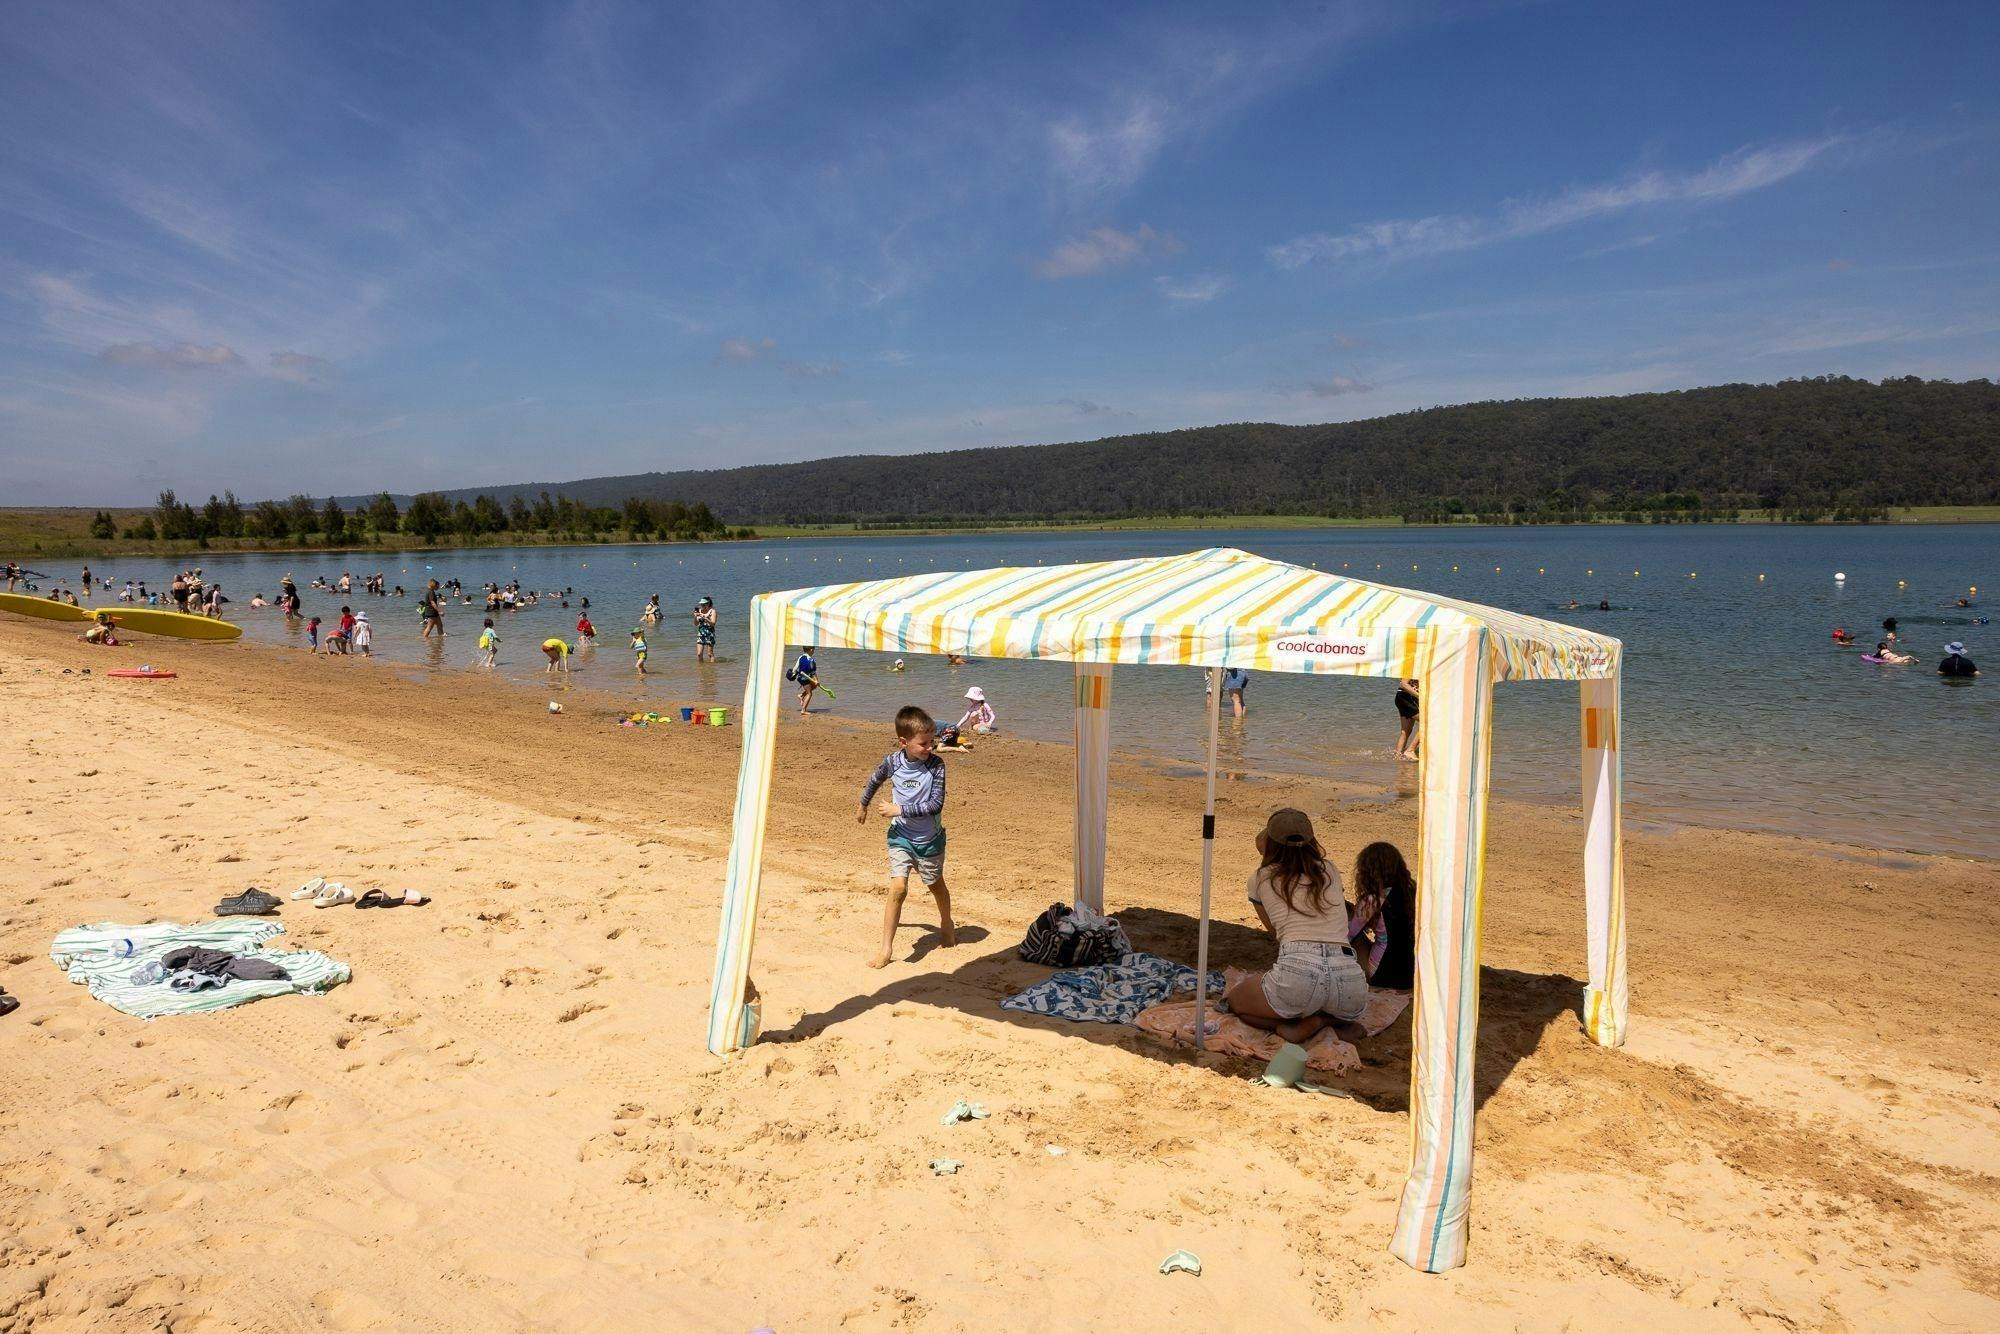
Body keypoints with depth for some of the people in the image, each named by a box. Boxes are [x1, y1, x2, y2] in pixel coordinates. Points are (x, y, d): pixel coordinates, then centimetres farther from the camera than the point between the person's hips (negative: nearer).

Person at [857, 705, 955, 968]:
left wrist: (900, 809, -25)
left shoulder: (936, 765, -20)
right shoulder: (892, 761, -13)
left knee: (935, 885, 19)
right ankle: (886, 949, -3)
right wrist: (862, 808, 24)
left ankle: (946, 924, 48)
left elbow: (936, 804, -25)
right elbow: (873, 782, 9)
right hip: (900, 836, 0)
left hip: (929, 839, 0)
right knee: (898, 887, -12)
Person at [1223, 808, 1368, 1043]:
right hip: (1349, 977, 3)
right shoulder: (1330, 871, 22)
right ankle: (1320, 1019, 6)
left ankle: (1288, 1025, 0)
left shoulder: (1260, 879, 16)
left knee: (1235, 999, 29)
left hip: (1297, 971, -2)